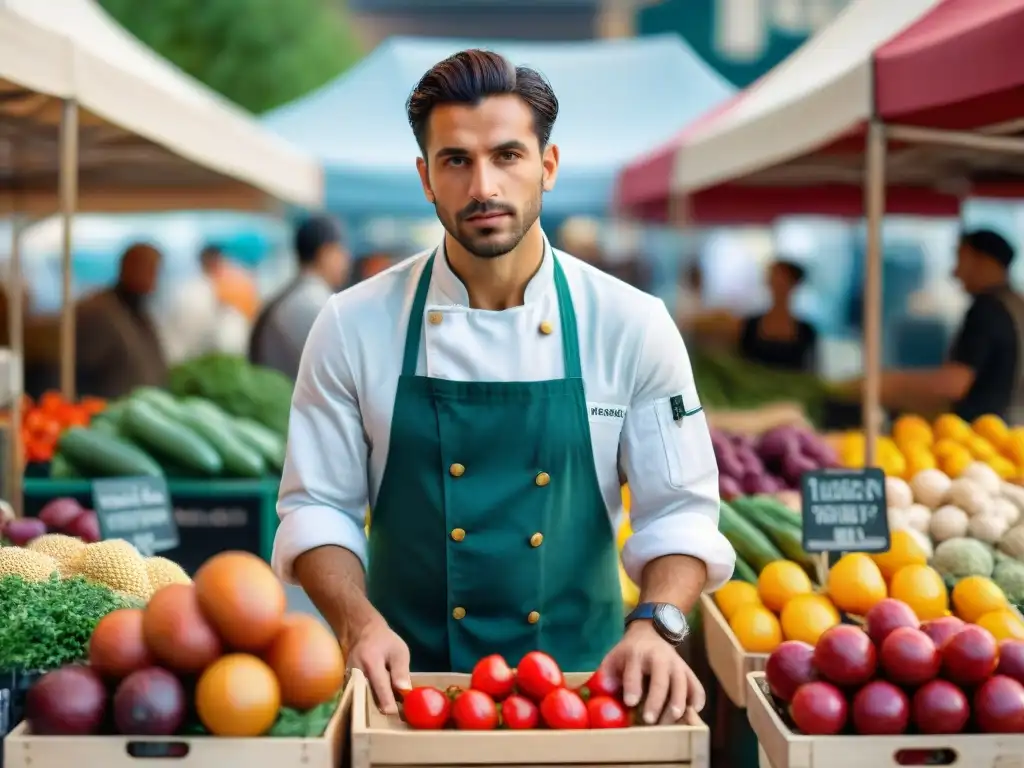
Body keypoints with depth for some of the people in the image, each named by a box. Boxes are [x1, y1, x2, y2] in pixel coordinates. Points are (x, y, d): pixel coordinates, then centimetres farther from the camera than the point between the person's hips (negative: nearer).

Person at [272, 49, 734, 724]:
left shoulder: (632, 326, -2)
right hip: (412, 685, 0)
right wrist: (360, 624, -14)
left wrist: (655, 623, -15)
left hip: (582, 683, 0)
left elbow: (678, 512, 2)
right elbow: (317, 508, 2)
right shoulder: (354, 327, -2)